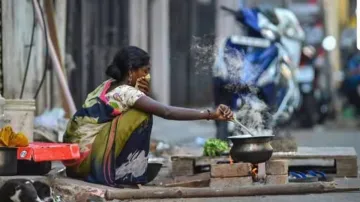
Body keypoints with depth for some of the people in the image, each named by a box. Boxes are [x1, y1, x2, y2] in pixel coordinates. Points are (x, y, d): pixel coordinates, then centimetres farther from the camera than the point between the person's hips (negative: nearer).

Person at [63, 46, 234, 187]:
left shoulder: (109, 87, 14)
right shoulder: (124, 92, -13)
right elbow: (168, 112, -20)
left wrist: (143, 95, -1)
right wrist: (210, 115, -21)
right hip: (86, 158, -9)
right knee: (142, 116, -11)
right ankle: (121, 174, -5)